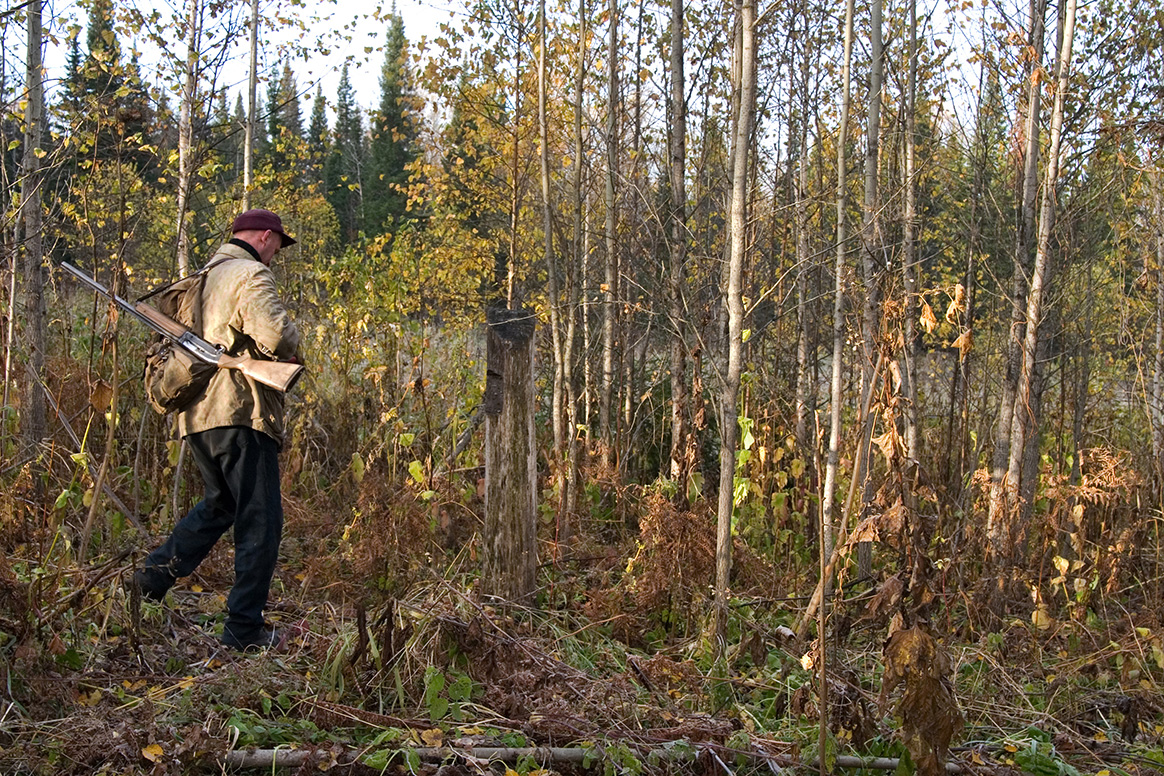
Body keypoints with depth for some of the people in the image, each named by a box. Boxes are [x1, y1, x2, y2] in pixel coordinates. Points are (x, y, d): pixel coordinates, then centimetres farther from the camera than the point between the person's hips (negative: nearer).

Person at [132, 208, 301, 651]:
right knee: (260, 520, -1)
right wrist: (292, 348, 1)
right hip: (240, 413, -9)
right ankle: (244, 629, 1)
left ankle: (157, 573, 18)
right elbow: (275, 336, -21)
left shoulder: (202, 279, 20)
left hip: (196, 414, 9)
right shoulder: (251, 276, -8)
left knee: (222, 502, 27)